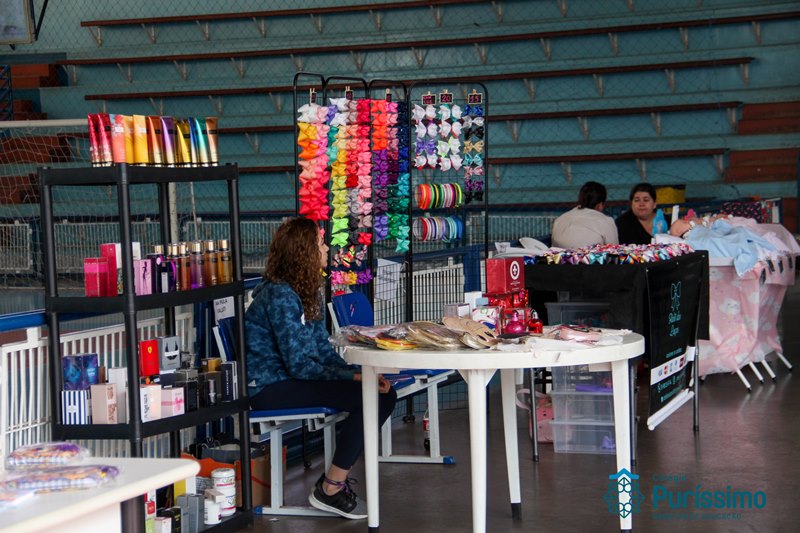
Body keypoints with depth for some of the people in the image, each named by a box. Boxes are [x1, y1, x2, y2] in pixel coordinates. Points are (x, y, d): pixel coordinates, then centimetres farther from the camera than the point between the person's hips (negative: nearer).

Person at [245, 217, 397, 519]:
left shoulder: (308, 291, 10)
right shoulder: (280, 296, -19)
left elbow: (322, 349, 9)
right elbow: (299, 365, -22)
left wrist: (357, 373, -8)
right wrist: (354, 377, -21)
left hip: (294, 378, 9)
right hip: (271, 388, -9)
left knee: (384, 394, -3)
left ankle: (335, 478, 6)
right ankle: (330, 491, -11)